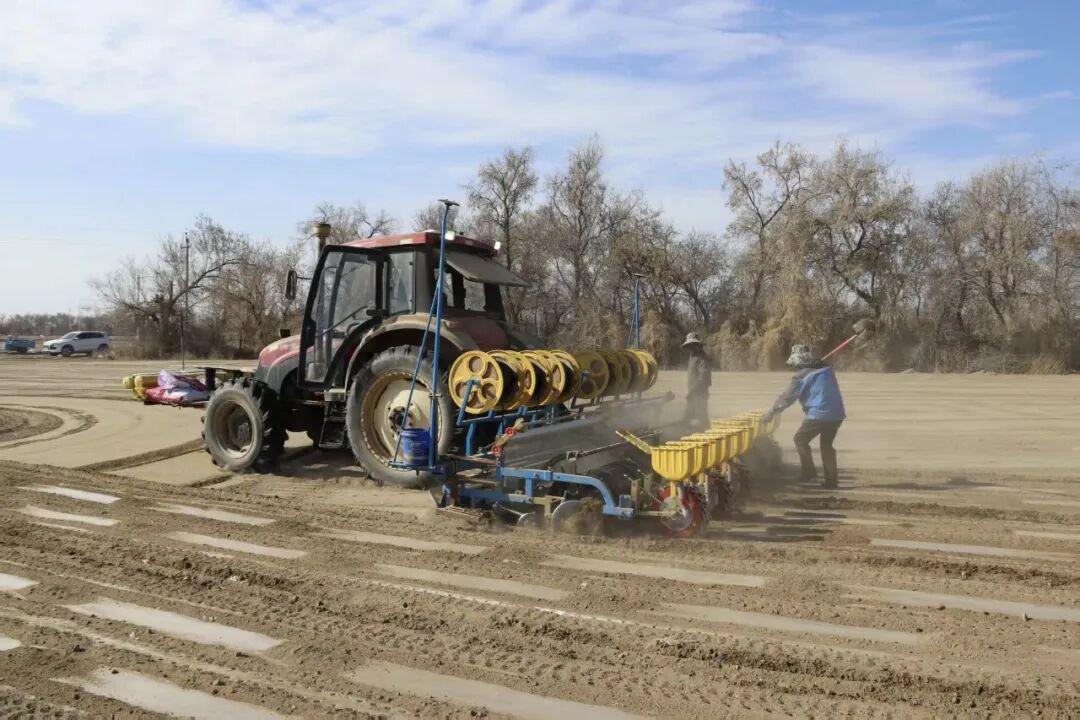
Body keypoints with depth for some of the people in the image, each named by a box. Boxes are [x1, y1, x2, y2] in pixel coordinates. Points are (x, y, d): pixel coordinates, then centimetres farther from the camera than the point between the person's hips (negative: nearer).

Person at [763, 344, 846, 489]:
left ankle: (809, 471, 7)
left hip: (818, 415, -6)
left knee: (800, 439, 12)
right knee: (826, 445, 18)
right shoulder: (827, 369, 9)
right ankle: (831, 480, 17)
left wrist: (771, 413, 7)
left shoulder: (800, 377, -7)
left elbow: (787, 398, -3)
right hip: (837, 415, 6)